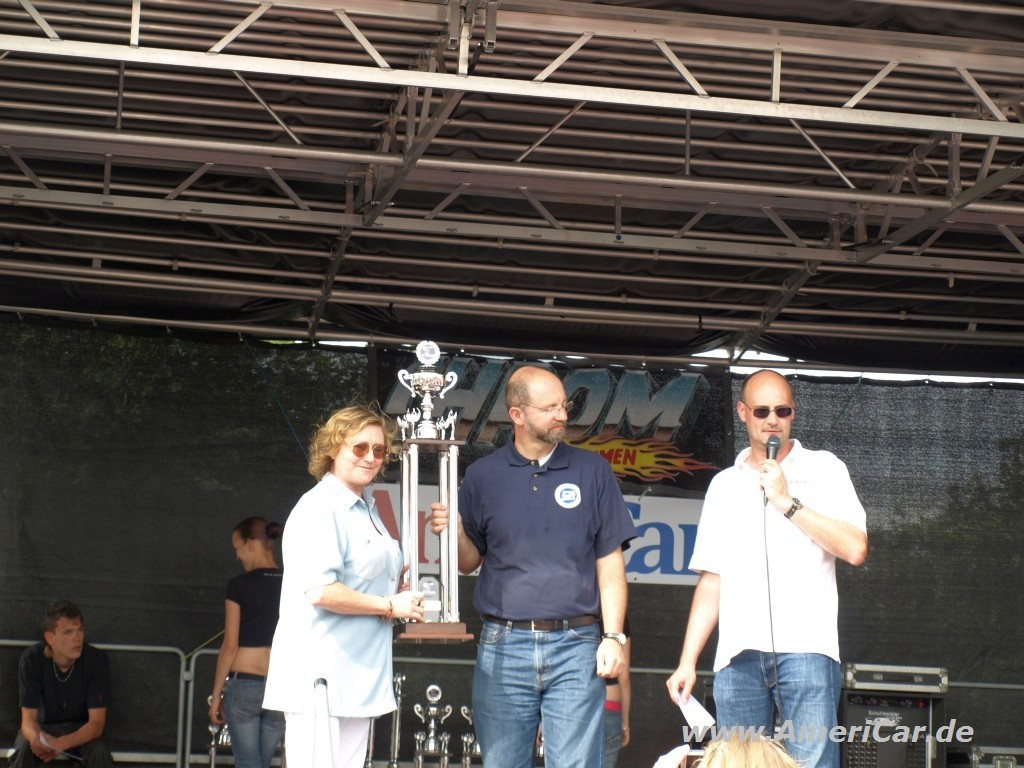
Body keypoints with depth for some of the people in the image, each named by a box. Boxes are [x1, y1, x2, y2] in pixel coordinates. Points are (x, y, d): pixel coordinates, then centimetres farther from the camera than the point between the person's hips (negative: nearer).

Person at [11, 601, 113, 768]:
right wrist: (35, 738, -48)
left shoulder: (96, 659, -24)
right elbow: (28, 718, -22)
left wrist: (61, 744, -43)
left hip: (82, 729, 0)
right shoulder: (31, 659, -23)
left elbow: (97, 722, -24)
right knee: (22, 750, -31)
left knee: (99, 753, -31)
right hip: (44, 726, 0)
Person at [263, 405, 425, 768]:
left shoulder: (366, 507, 17)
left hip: (357, 679, 9)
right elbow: (320, 591, -22)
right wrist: (391, 606, -12)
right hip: (321, 677, -9)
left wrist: (395, 590, 9)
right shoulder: (321, 507, -12)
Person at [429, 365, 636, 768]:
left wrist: (613, 636, -3)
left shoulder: (592, 471, 5)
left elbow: (609, 562, 5)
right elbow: (469, 562, 11)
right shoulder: (483, 475, 6)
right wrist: (453, 531, -11)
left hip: (575, 646, -1)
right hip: (503, 647, 1)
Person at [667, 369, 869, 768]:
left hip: (805, 649, -3)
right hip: (738, 656, 3)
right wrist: (688, 661, 11)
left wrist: (787, 502, -5)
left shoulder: (823, 469, 10)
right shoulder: (724, 485, 20)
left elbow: (855, 549, -4)